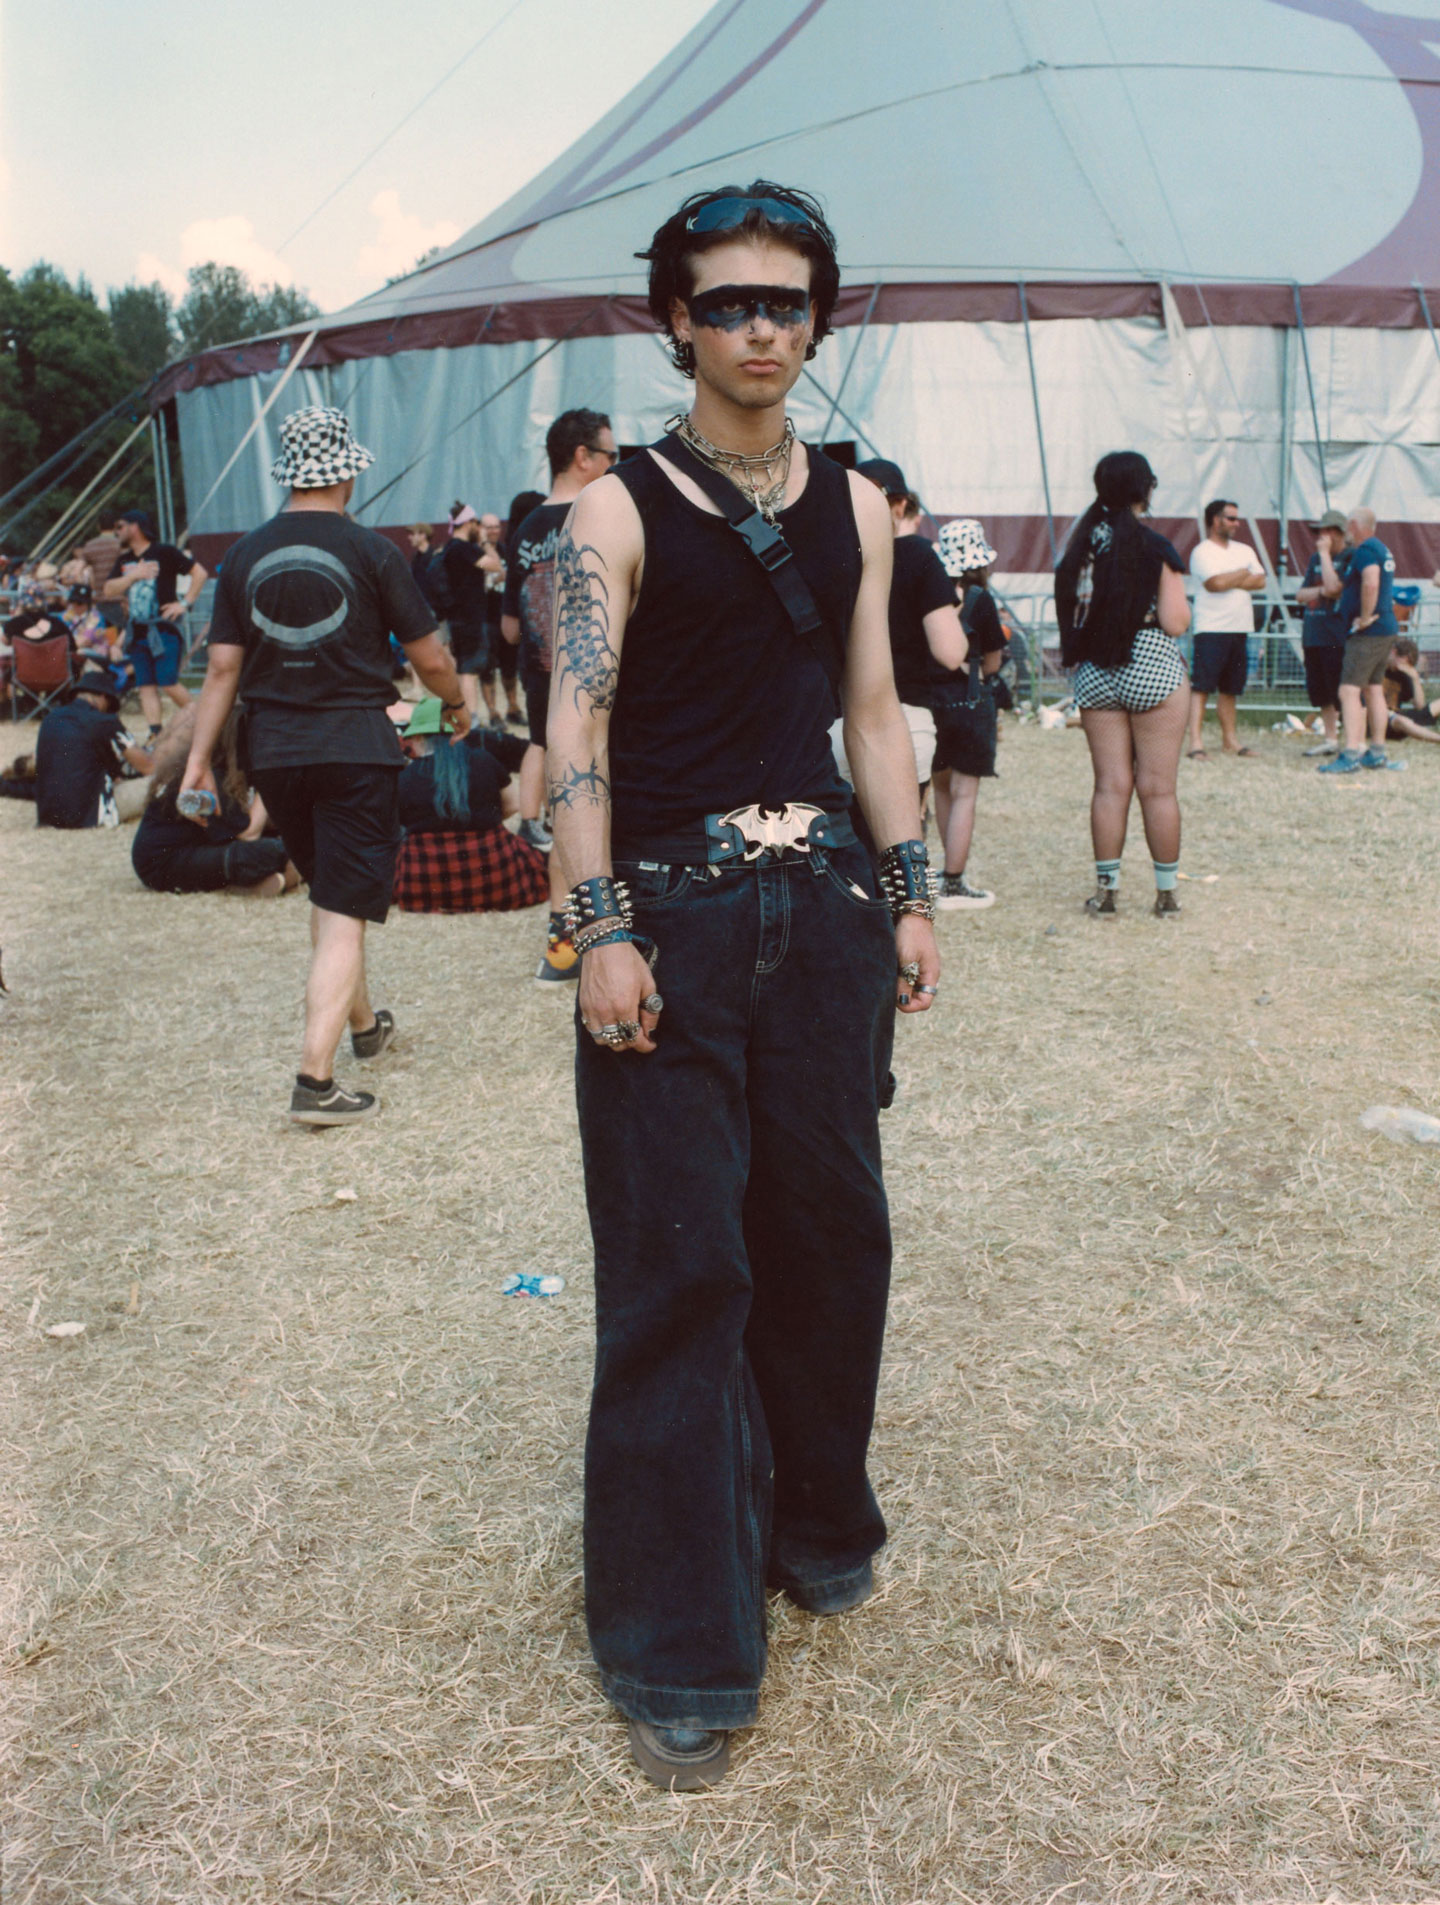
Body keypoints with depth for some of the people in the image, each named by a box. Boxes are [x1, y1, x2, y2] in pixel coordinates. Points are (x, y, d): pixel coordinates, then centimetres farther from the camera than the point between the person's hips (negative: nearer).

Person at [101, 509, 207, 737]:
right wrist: (134, 575, -8)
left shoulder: (164, 552, -3)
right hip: (136, 631, 6)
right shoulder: (124, 560, 15)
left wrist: (185, 603, -10)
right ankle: (155, 734, -2)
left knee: (169, 684, -9)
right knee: (146, 686, 0)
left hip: (162, 630, -6)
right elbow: (108, 591, 5)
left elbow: (200, 572, -5)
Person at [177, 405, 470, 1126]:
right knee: (344, 913, -4)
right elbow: (429, 657, -2)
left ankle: (363, 1023, 40)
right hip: (354, 747, -4)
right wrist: (456, 703, 18)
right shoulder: (369, 551, -7)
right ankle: (315, 1078, -11)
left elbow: (223, 666, 3)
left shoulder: (246, 556, 3)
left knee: (328, 893, 23)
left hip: (273, 751, 5)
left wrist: (198, 757, 9)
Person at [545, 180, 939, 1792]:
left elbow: (873, 713, 15)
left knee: (829, 1226, 10)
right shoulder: (617, 512, -2)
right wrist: (601, 931, -17)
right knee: (679, 1266, -3)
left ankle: (814, 1526, 34)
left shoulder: (855, 509, 13)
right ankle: (679, 1651, 9)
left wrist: (911, 895, 10)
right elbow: (576, 727, -8)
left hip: (827, 906, 5)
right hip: (675, 917, -4)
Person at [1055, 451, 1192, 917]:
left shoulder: (1083, 542, 3)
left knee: (1111, 784, 8)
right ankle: (1166, 893, 9)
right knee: (1157, 787, 3)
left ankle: (1105, 889, 9)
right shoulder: (1155, 549, -10)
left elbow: (1068, 612, 6)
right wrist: (1182, 601, 8)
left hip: (1093, 672, 4)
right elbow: (1175, 623, -11)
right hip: (1151, 669, -4)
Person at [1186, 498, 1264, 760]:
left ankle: (1230, 739, 16)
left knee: (1230, 688, 11)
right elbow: (1216, 583, -17)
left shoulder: (1245, 550, 17)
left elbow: (1260, 581, 6)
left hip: (1239, 630, 7)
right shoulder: (1202, 552, -4)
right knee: (1201, 686, -10)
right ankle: (1196, 742, -14)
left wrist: (1229, 581, -7)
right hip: (1211, 630, -7)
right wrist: (1243, 574, 0)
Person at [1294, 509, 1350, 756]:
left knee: (1344, 691, -10)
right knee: (1319, 690, 14)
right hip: (1313, 634, 8)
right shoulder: (1315, 559, 17)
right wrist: (1320, 591, -6)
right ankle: (1330, 739, 26)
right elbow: (1300, 595, 14)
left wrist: (1324, 553, -15)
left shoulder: (1349, 558, -6)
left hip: (1338, 637, -8)